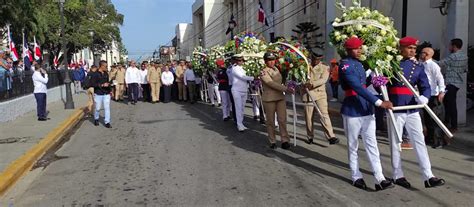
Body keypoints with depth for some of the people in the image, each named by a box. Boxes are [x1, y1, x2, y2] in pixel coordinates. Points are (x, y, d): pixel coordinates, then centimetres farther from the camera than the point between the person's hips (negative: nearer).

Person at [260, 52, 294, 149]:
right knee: (270, 121, 4)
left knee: (282, 120, -2)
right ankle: (272, 141, 14)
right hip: (269, 99, -5)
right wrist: (286, 89, -25)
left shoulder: (276, 69, 11)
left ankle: (285, 140, 1)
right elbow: (272, 84, -20)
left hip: (280, 98, 5)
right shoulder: (263, 72, -9)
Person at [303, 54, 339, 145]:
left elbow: (323, 79, -10)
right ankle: (310, 137, 19)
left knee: (324, 114, -11)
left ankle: (331, 137, -12)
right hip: (308, 95, 2)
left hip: (320, 94, -2)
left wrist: (312, 84, -26)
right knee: (308, 117, 5)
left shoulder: (325, 67, 5)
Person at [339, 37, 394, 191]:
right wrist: (379, 103, -31)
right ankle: (356, 177, 19)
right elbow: (357, 87, -27)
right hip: (352, 110, -7)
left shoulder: (359, 64, 12)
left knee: (372, 144, 4)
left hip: (367, 109, 8)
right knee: (353, 146, 7)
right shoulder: (345, 66, -15)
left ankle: (379, 179, 5)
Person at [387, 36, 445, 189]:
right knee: (395, 143, 6)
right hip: (395, 109, -4)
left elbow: (425, 86, 5)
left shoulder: (418, 66, 9)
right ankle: (398, 176, 18)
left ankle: (428, 177, 9)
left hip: (413, 109, 4)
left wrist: (424, 97, -17)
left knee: (420, 142, 4)